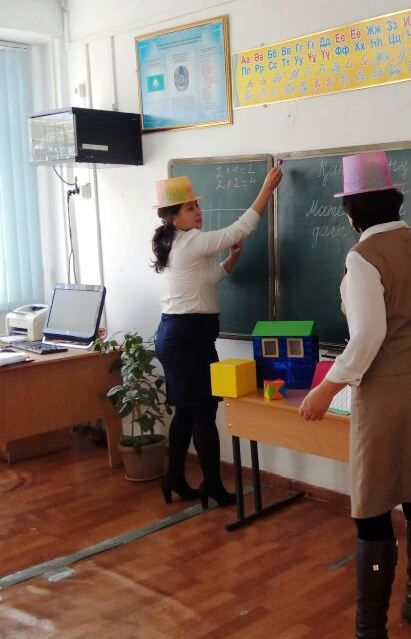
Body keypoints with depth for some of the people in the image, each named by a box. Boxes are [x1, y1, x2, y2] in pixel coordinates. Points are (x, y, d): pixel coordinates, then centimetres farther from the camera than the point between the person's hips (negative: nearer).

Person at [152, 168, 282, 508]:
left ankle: (175, 479, 22)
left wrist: (233, 257, 10)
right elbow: (240, 229, -15)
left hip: (176, 333, 10)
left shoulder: (175, 245, 15)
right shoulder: (190, 242, -15)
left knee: (186, 410, 14)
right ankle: (213, 486, 6)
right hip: (189, 335, -10)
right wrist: (268, 187, -11)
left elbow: (209, 277, 26)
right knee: (204, 411, -2)